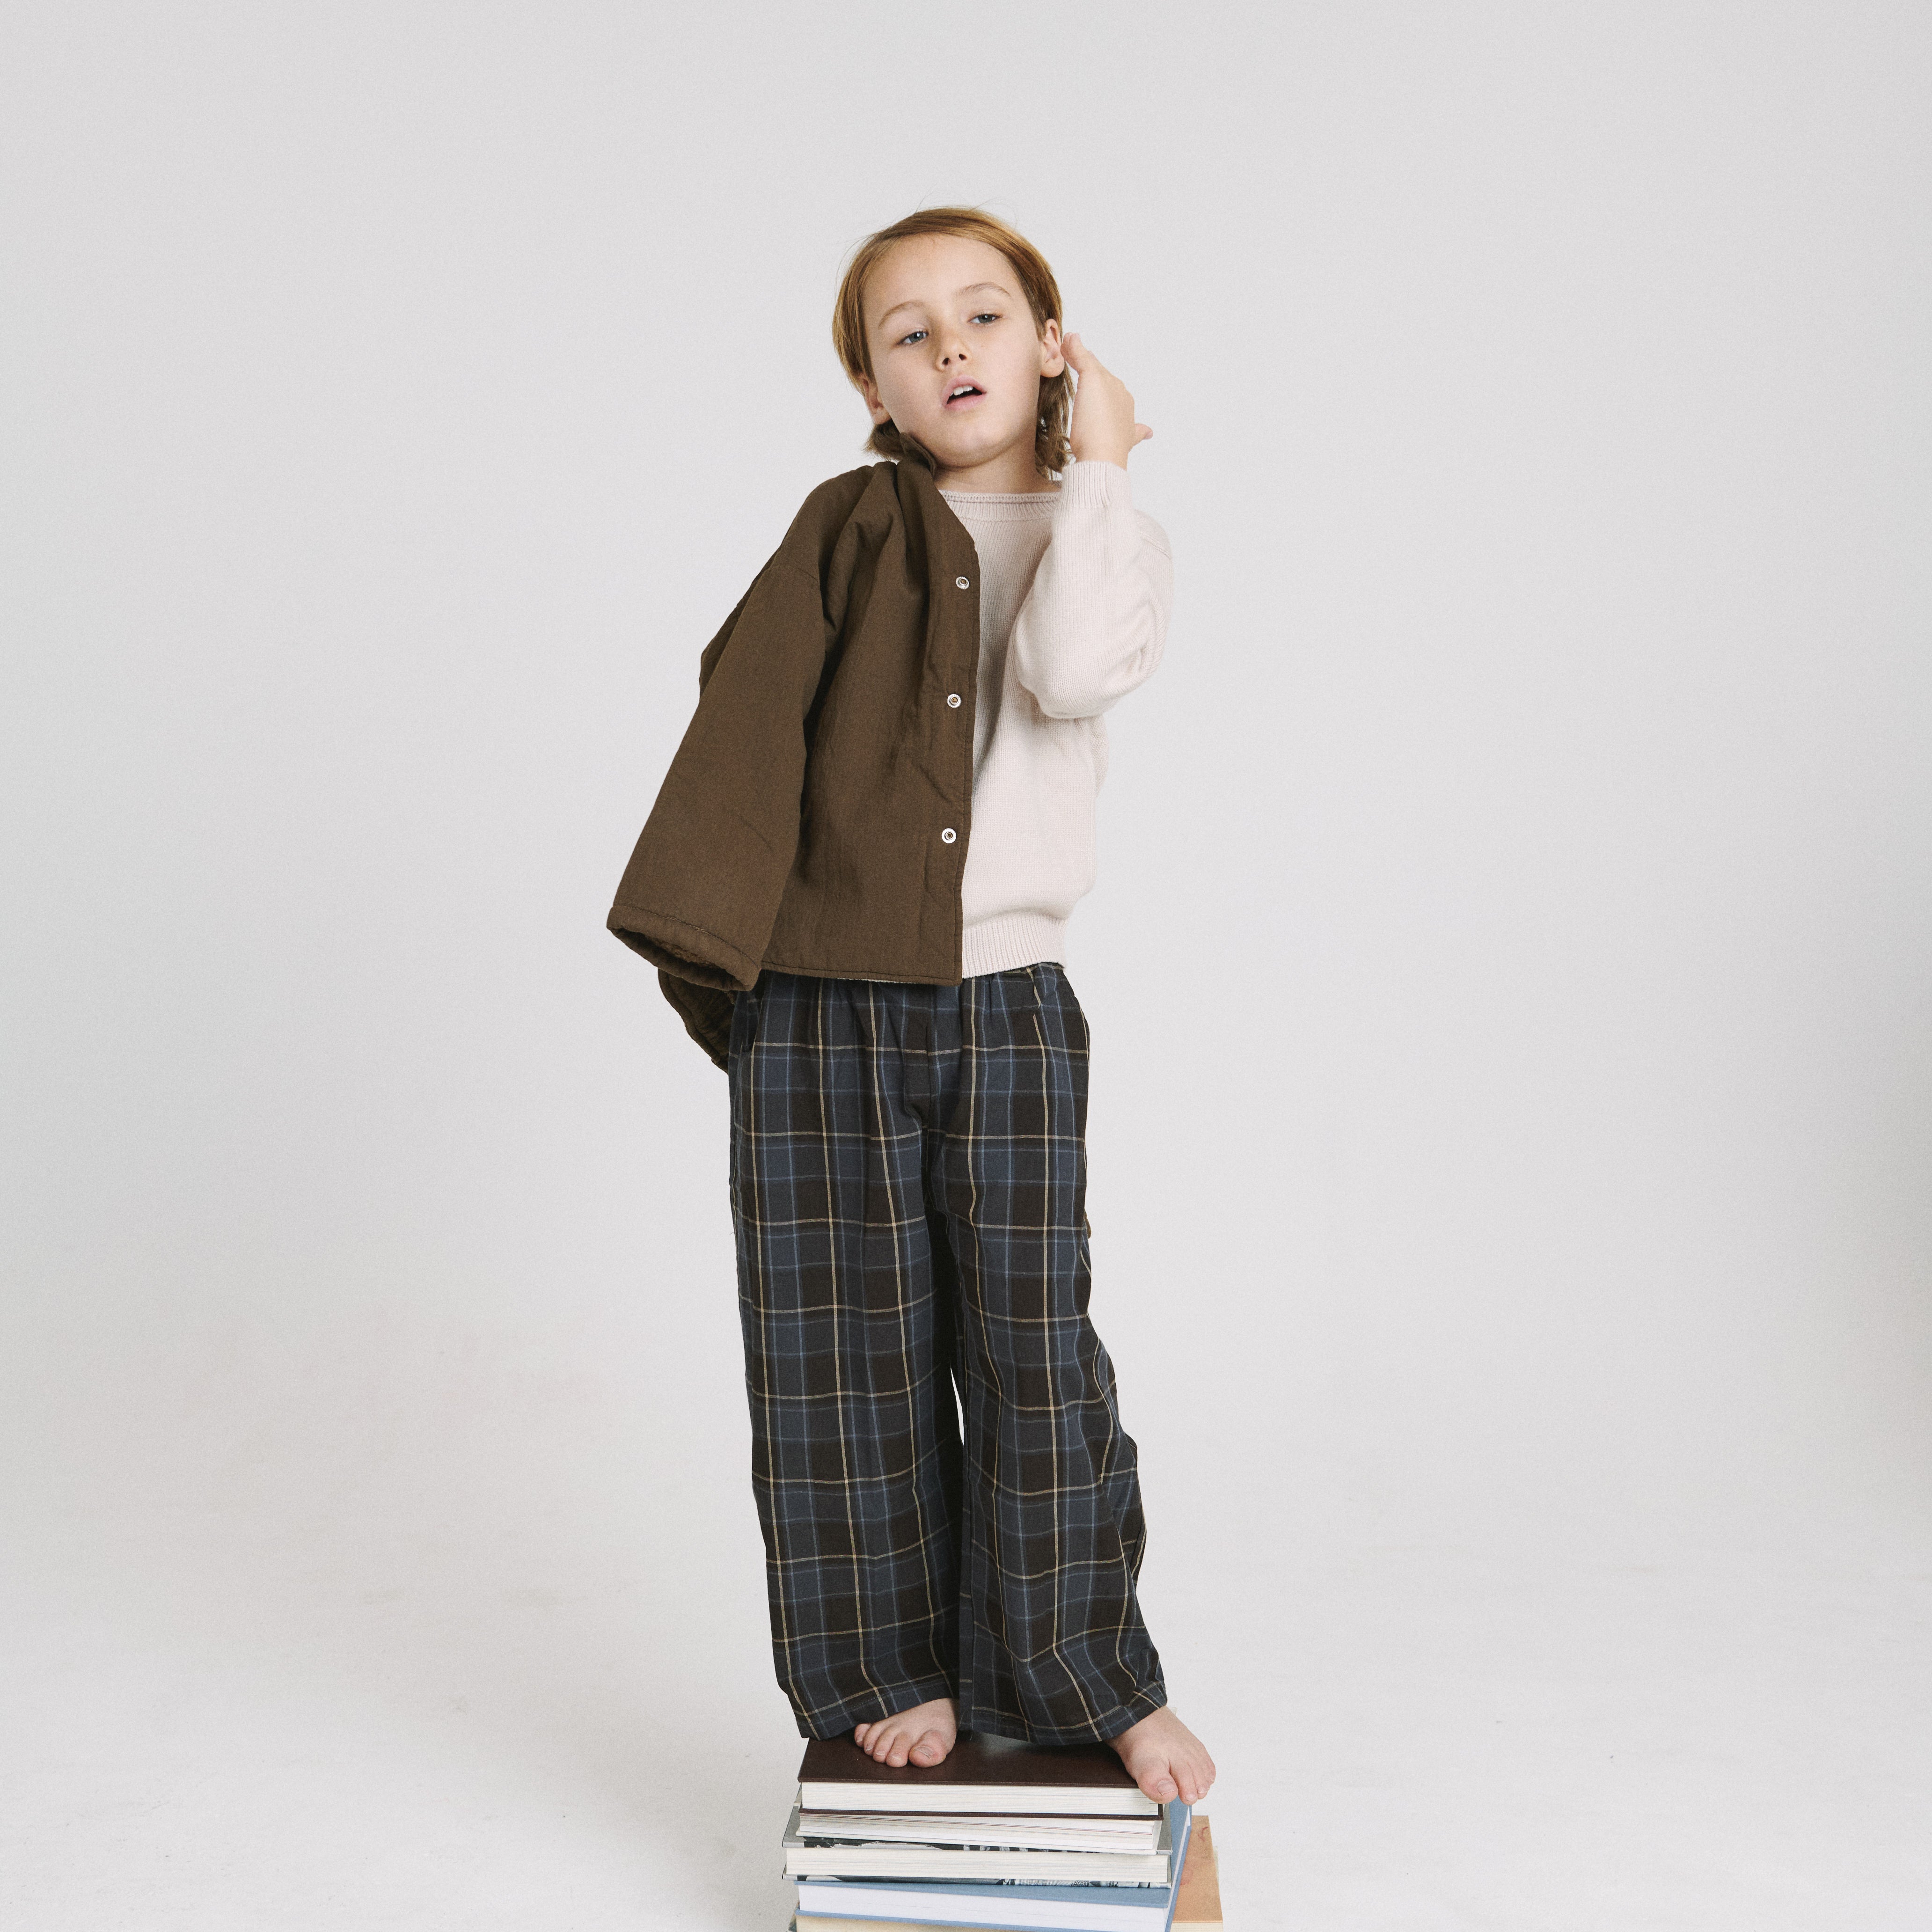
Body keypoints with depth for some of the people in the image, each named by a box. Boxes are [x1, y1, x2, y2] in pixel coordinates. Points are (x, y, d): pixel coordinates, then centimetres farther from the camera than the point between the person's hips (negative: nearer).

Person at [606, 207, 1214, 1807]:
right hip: (821, 1013, 0)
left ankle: (1093, 1676, 22)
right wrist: (711, 932, -10)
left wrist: (1097, 464, -10)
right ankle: (889, 1671, 25)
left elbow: (1069, 670, -17)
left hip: (1009, 1010, 0)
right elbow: (751, 720, -2)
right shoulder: (850, 528, 4)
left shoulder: (1115, 539, 6)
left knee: (1032, 1349, 4)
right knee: (849, 1356, 8)